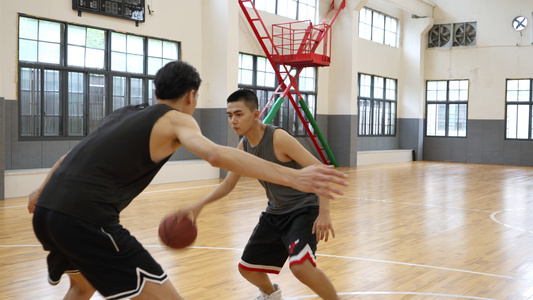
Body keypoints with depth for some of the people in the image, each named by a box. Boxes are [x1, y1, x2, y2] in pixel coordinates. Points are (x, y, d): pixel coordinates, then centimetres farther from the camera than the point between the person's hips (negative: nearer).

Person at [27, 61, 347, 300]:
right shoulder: (177, 120, 1)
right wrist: (293, 177, -28)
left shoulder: (125, 112, 22)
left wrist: (43, 189, 49)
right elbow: (216, 154, -20)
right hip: (87, 219, -9)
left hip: (46, 211, 9)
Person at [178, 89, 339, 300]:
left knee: (300, 265, -31)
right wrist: (199, 205, 0)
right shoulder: (243, 147, 0)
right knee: (247, 267, 12)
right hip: (274, 213, 8)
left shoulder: (278, 138, -23)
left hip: (303, 209, -7)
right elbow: (228, 184, 13)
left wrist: (324, 212, -33)